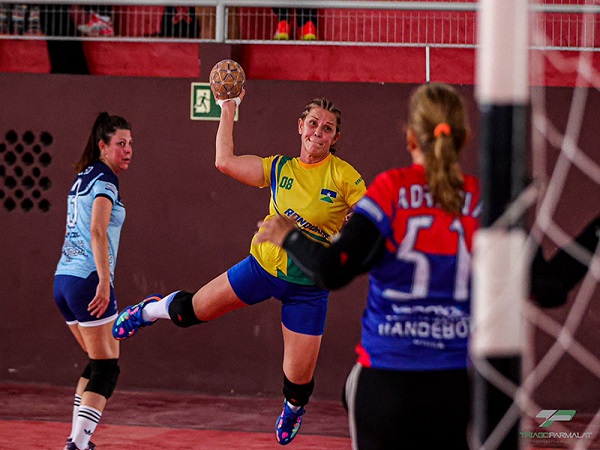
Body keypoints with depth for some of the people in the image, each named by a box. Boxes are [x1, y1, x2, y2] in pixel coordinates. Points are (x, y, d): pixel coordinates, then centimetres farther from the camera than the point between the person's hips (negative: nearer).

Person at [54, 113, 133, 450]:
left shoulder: (83, 177, 17)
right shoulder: (105, 179, -10)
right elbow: (98, 232, -21)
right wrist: (104, 281, -26)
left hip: (64, 279, 9)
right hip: (89, 280, -9)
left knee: (97, 363, 19)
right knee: (107, 369, -6)